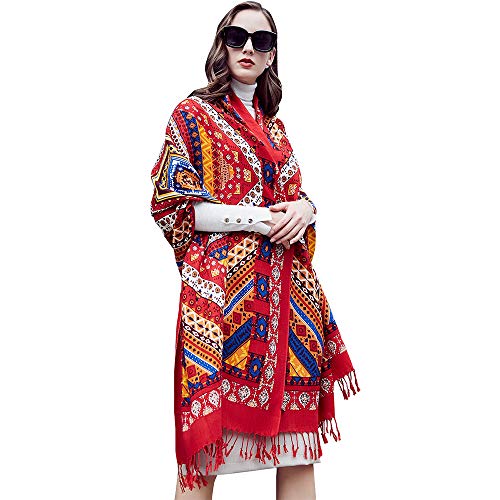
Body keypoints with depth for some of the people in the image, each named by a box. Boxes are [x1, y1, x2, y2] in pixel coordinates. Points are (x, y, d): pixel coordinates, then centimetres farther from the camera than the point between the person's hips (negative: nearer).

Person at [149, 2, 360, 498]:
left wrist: (304, 208, 0)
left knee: (298, 439, 5)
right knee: (206, 440, -5)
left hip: (289, 288, 6)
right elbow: (169, 206, -4)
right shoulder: (193, 115, 5)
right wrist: (257, 219, -12)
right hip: (223, 284, -5)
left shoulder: (275, 127, 21)